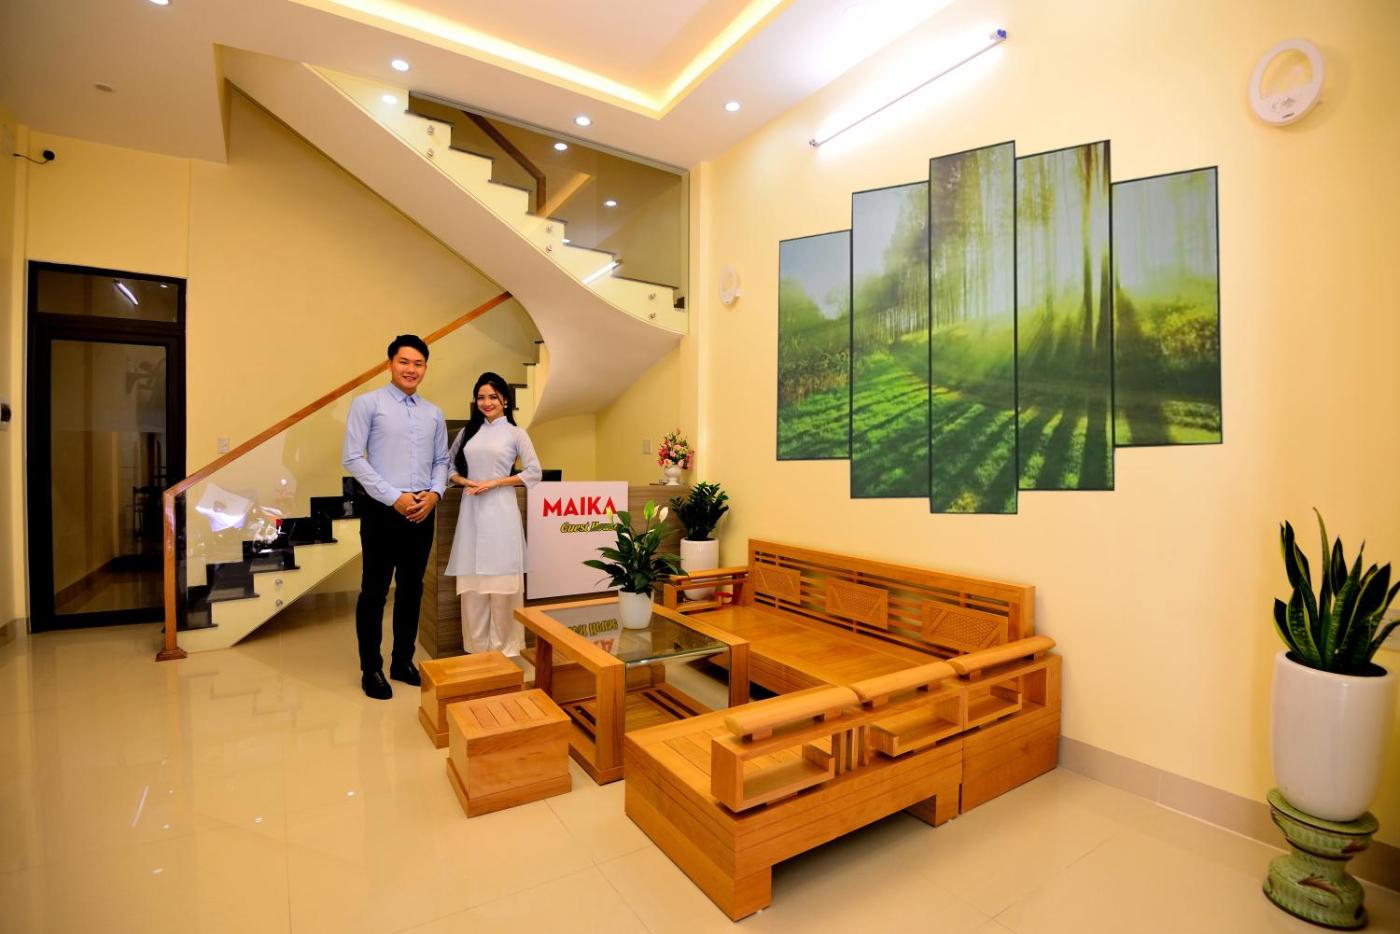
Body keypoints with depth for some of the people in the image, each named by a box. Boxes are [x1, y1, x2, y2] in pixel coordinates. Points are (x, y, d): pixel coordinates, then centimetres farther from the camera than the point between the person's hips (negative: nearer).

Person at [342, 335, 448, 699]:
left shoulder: (434, 413, 11)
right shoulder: (367, 403, -4)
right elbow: (353, 459, -9)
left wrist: (434, 494, -6)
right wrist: (394, 497, -14)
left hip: (422, 513, 5)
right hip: (383, 511, -5)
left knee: (412, 589, 13)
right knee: (374, 591, 5)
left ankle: (402, 662, 27)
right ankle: (371, 669, 20)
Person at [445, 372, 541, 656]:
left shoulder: (515, 433, 3)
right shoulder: (468, 431, 13)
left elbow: (534, 473, 0)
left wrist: (494, 483, -9)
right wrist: (465, 482, -5)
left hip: (500, 510, -3)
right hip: (471, 510, 4)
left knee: (501, 579, -1)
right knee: (472, 581, 5)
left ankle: (504, 645, 12)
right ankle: (476, 645, 18)